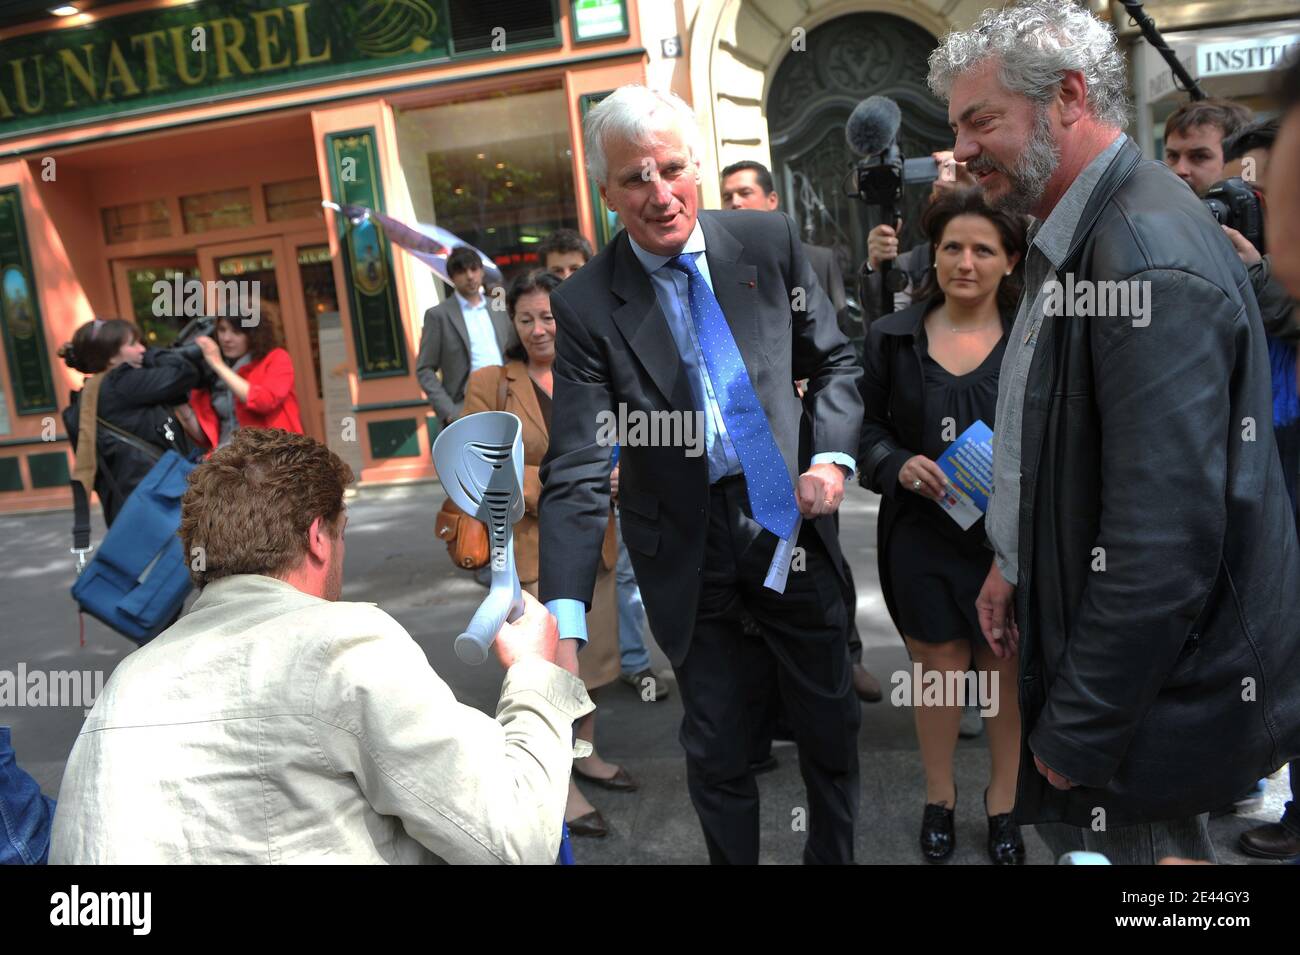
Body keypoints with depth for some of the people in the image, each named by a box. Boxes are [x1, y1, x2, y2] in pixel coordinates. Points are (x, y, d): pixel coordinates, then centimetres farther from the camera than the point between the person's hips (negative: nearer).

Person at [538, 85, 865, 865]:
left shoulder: (769, 242, -5)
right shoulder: (586, 304, -12)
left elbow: (836, 361, 6)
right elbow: (577, 471, -17)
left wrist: (833, 457, -12)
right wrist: (564, 618, -26)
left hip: (790, 523, 3)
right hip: (687, 550, -2)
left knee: (833, 725, 19)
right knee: (716, 750, 14)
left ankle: (834, 854, 46)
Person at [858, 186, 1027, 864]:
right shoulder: (892, 337, -1)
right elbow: (867, 429, 3)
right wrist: (900, 466, -16)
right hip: (922, 536, 0)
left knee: (1006, 671, 14)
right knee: (940, 671, 12)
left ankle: (1002, 800, 37)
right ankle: (939, 796, 37)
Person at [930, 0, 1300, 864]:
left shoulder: (1148, 253, -25)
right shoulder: (1078, 234, 6)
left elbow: (1164, 541, -28)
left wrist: (1078, 730, -19)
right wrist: (1018, 561, 11)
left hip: (1161, 687, -9)